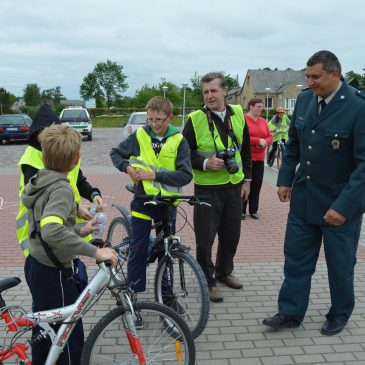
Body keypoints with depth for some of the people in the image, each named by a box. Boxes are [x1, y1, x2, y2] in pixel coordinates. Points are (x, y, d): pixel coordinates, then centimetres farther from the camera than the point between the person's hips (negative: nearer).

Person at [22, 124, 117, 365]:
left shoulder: (39, 181, 3)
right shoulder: (61, 189, -25)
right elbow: (52, 232, -42)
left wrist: (79, 230, 17)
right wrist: (95, 251, -38)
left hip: (36, 265, 9)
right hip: (53, 273, -9)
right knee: (71, 336, 7)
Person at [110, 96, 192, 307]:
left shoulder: (179, 141, -7)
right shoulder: (139, 136, -4)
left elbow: (186, 175, -15)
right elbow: (116, 153, 10)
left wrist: (154, 174, -22)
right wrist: (127, 167, -10)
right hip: (143, 200, 0)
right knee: (138, 250, 1)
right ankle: (133, 294, 13)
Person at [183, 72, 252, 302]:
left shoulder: (237, 114, 2)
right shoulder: (196, 119, -10)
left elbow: (246, 149, 12)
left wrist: (247, 179, 10)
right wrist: (205, 163, -20)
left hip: (234, 186, 4)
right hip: (207, 188, -4)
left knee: (232, 234, 15)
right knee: (206, 236, 2)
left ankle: (224, 271, 37)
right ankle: (208, 280, 21)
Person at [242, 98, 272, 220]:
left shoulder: (262, 121, 12)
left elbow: (269, 136, 13)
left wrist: (265, 142, -9)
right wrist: (258, 141, -19)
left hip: (259, 158, 6)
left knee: (256, 185, 7)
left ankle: (253, 210, 17)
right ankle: (241, 210, 11)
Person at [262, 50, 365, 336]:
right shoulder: (304, 99, 0)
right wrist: (285, 179, 5)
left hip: (340, 204, -5)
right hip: (303, 197, 5)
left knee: (340, 263, 13)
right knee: (296, 258, 11)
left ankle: (339, 315, 35)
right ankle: (290, 313, 26)